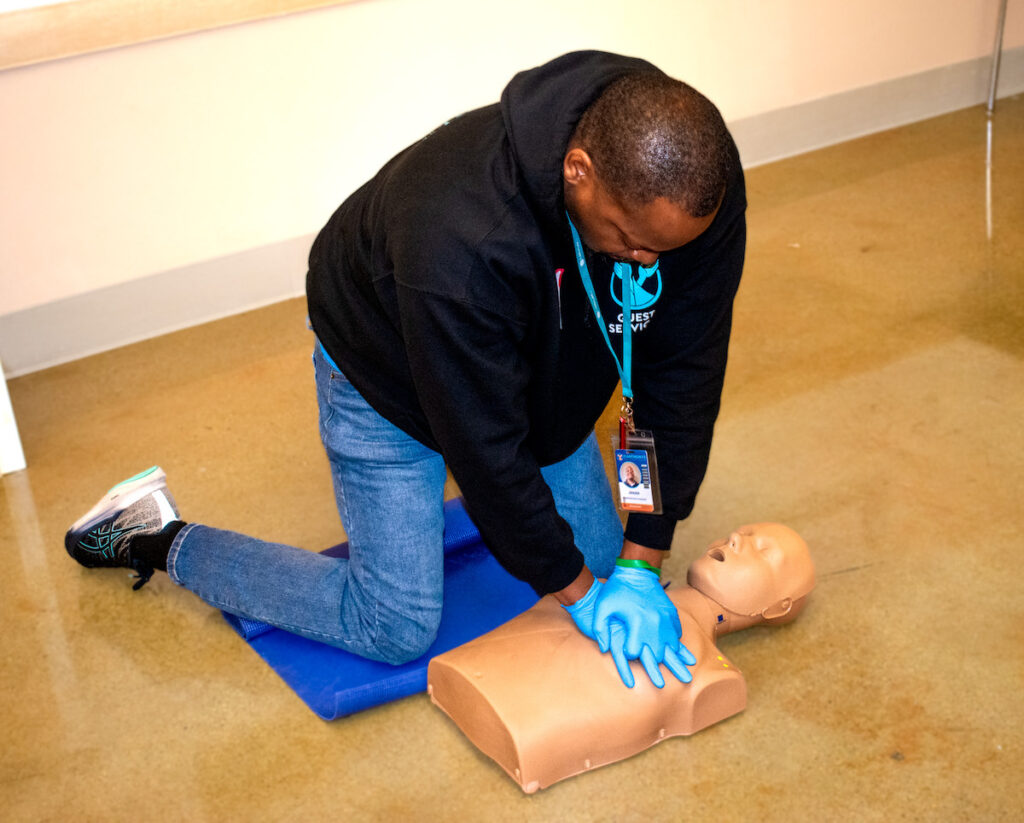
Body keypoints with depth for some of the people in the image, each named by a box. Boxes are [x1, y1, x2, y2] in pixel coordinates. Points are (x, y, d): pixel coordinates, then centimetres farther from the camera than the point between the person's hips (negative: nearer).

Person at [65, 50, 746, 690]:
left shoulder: (698, 186, -27)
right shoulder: (459, 240, -45)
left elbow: (684, 372, -18)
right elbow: (485, 444, -33)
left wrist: (641, 560, -18)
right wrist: (576, 590, -21)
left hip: (535, 368, 6)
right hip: (386, 376, -6)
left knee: (599, 559, 9)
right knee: (397, 629, -4)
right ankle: (158, 539, 12)